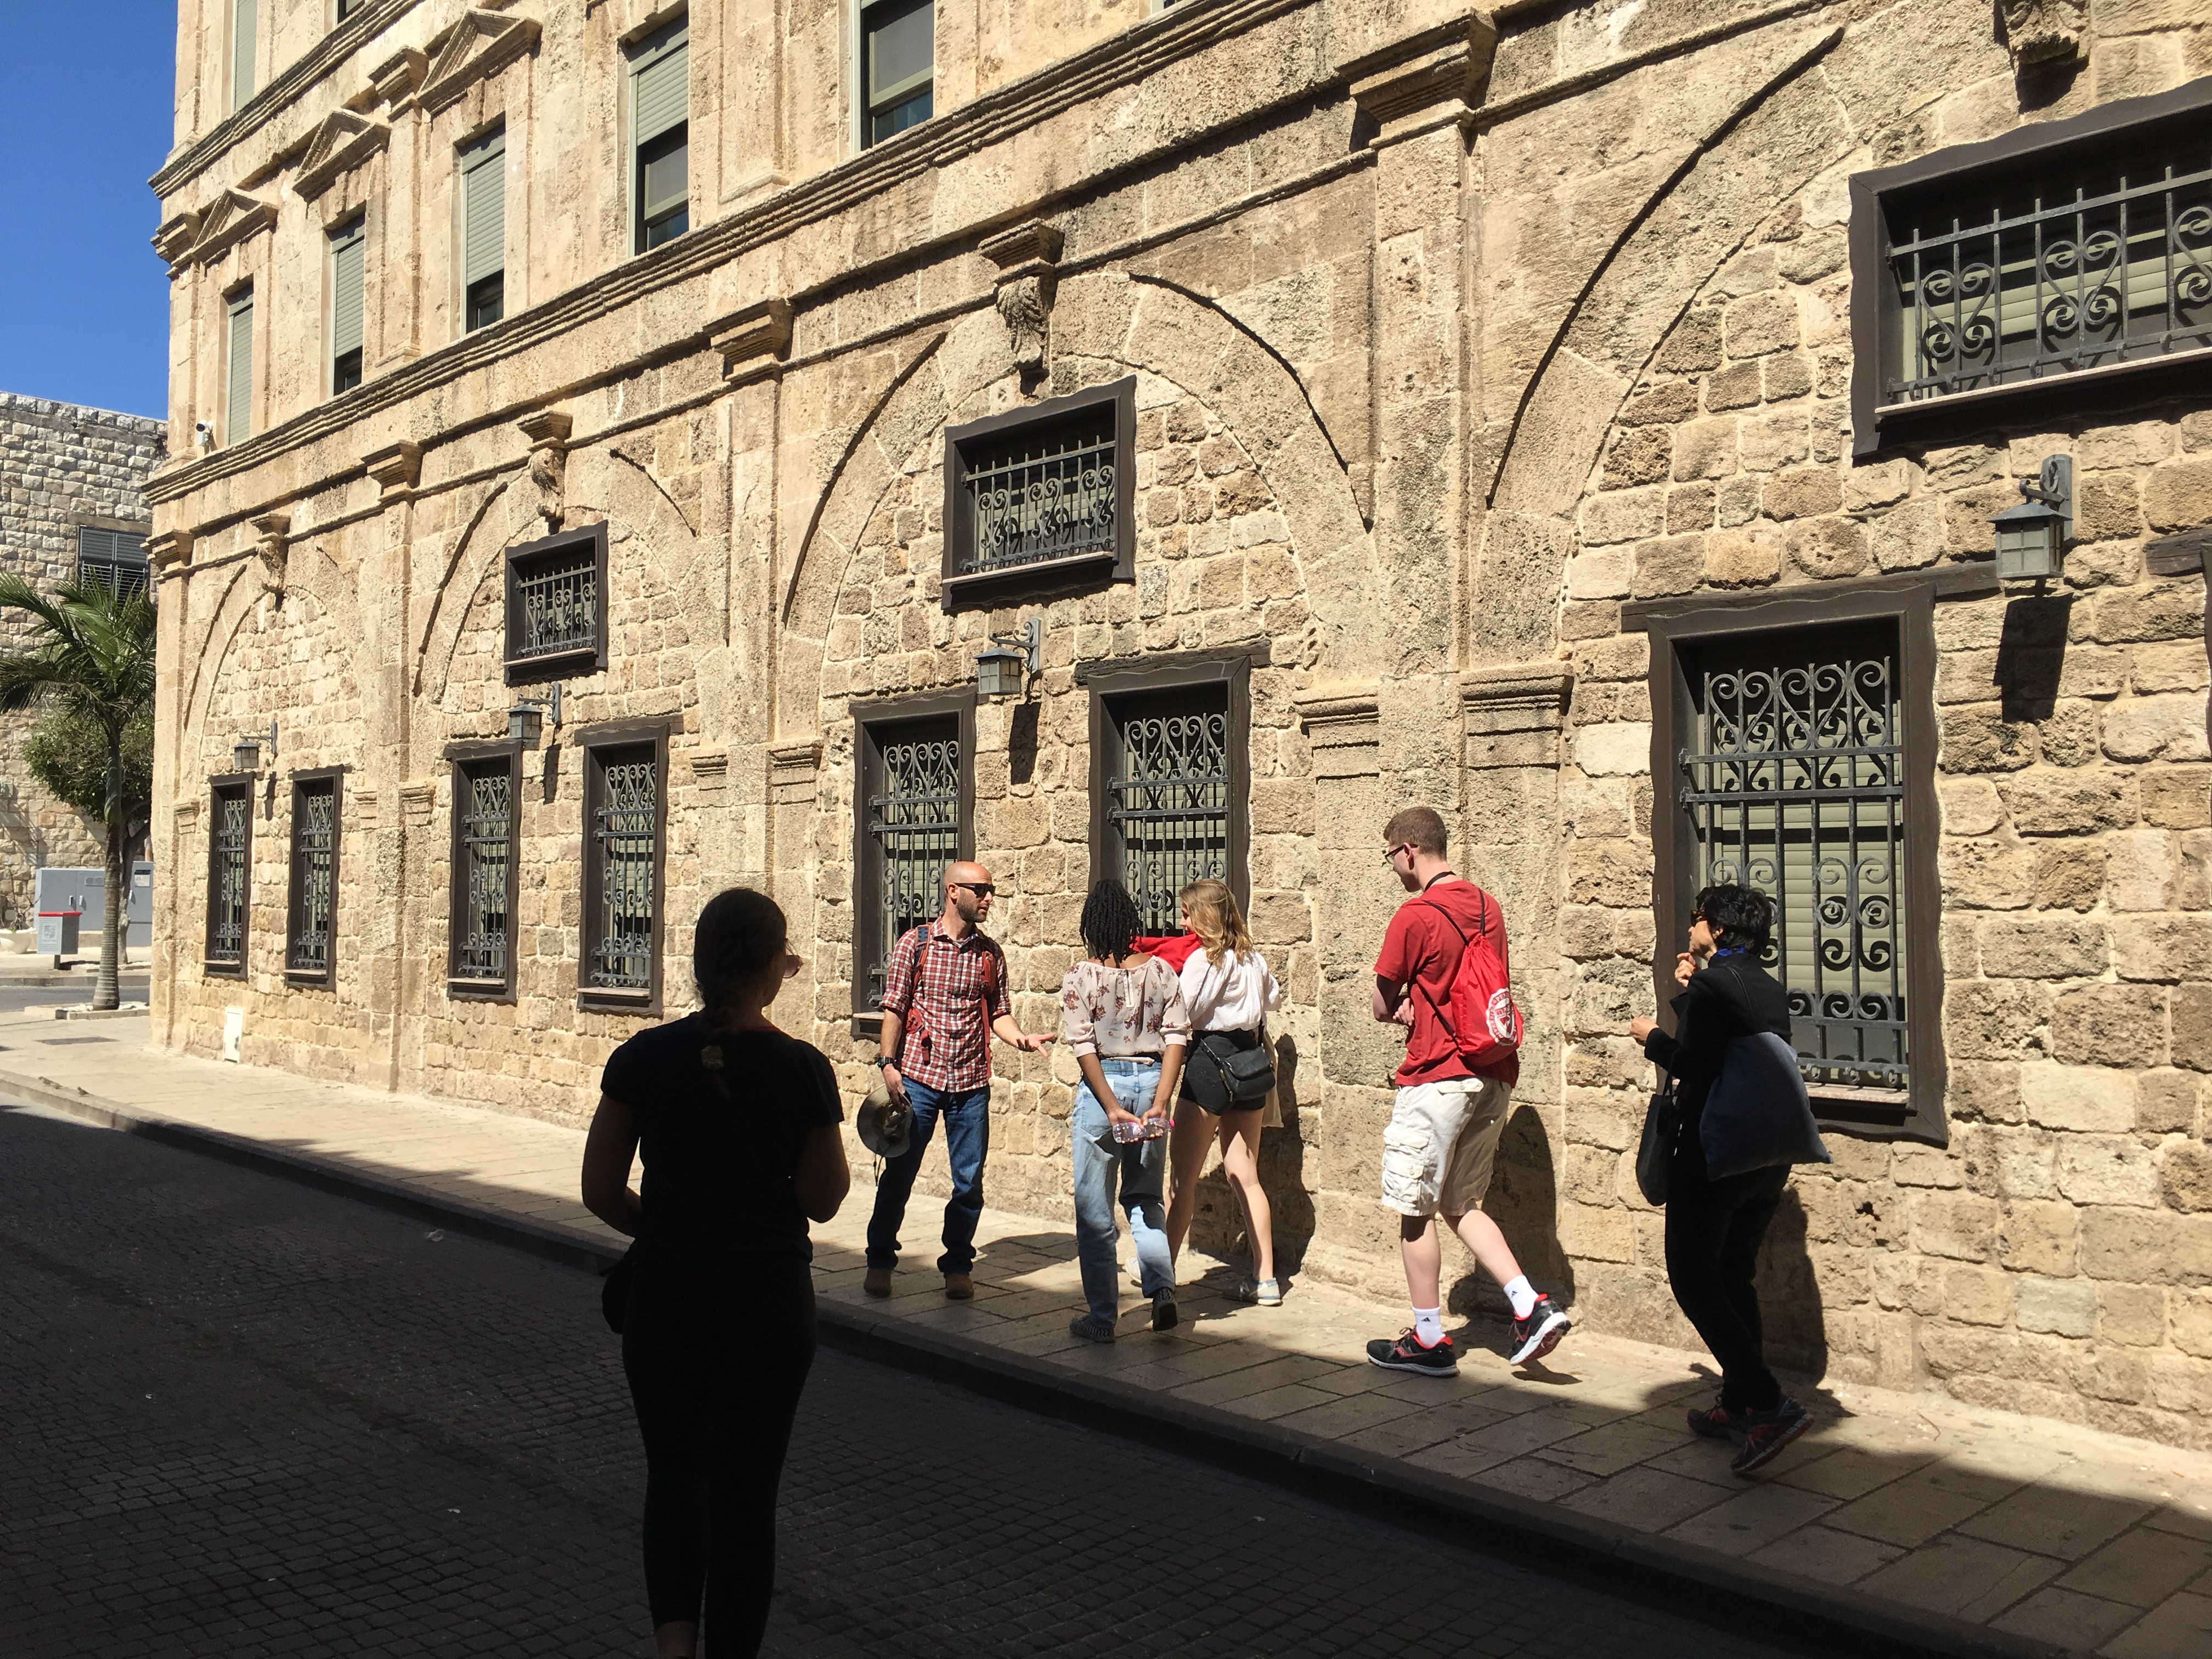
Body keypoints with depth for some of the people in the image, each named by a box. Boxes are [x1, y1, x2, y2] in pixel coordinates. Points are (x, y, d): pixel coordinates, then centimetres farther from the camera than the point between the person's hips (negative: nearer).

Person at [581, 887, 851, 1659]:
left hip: (665, 1296, 2)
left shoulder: (643, 1059, -7)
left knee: (673, 1472, 22)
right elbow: (821, 1201, -4)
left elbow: (601, 1193, -2)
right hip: (769, 1300, -1)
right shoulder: (801, 1068, -12)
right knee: (746, 1491, 12)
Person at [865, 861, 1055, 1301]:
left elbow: (998, 1013, 9)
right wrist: (887, 1063, -9)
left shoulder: (991, 954, 7)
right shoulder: (914, 943, -1)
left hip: (971, 1082, 3)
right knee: (899, 1174, 4)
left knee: (969, 1181, 6)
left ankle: (958, 1265, 21)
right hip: (918, 1076, -2)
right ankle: (880, 1261, 20)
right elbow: (894, 1008, 0)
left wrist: (1021, 1039, -10)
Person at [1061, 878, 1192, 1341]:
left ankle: (1102, 1317, 13)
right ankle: (1162, 1290, 0)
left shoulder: (1080, 978, -6)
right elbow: (1176, 1038, -6)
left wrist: (1112, 1108, -13)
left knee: (1094, 1209, 8)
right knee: (1145, 1198, 19)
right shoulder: (1160, 972, 1)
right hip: (1151, 1082, 3)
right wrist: (1159, 1104, -9)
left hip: (1103, 1085, -3)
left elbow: (1083, 1047, -12)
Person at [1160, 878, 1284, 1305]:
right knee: (1245, 1176, 9)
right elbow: (1272, 995, 27)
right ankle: (1265, 1279, 8)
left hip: (1209, 1059, -7)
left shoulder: (1203, 959, -13)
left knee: (1184, 1175, 2)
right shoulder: (1252, 957, 9)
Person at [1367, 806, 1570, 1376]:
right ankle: (1533, 1308, 6)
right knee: (1462, 1205, 18)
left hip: (1438, 1078, -8)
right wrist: (1416, 1008, 6)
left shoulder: (1415, 916, -14)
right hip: (1493, 1076, 8)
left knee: (1414, 1211, 5)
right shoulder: (1487, 906, 10)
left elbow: (1383, 1008, -7)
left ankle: (1429, 1340, 12)